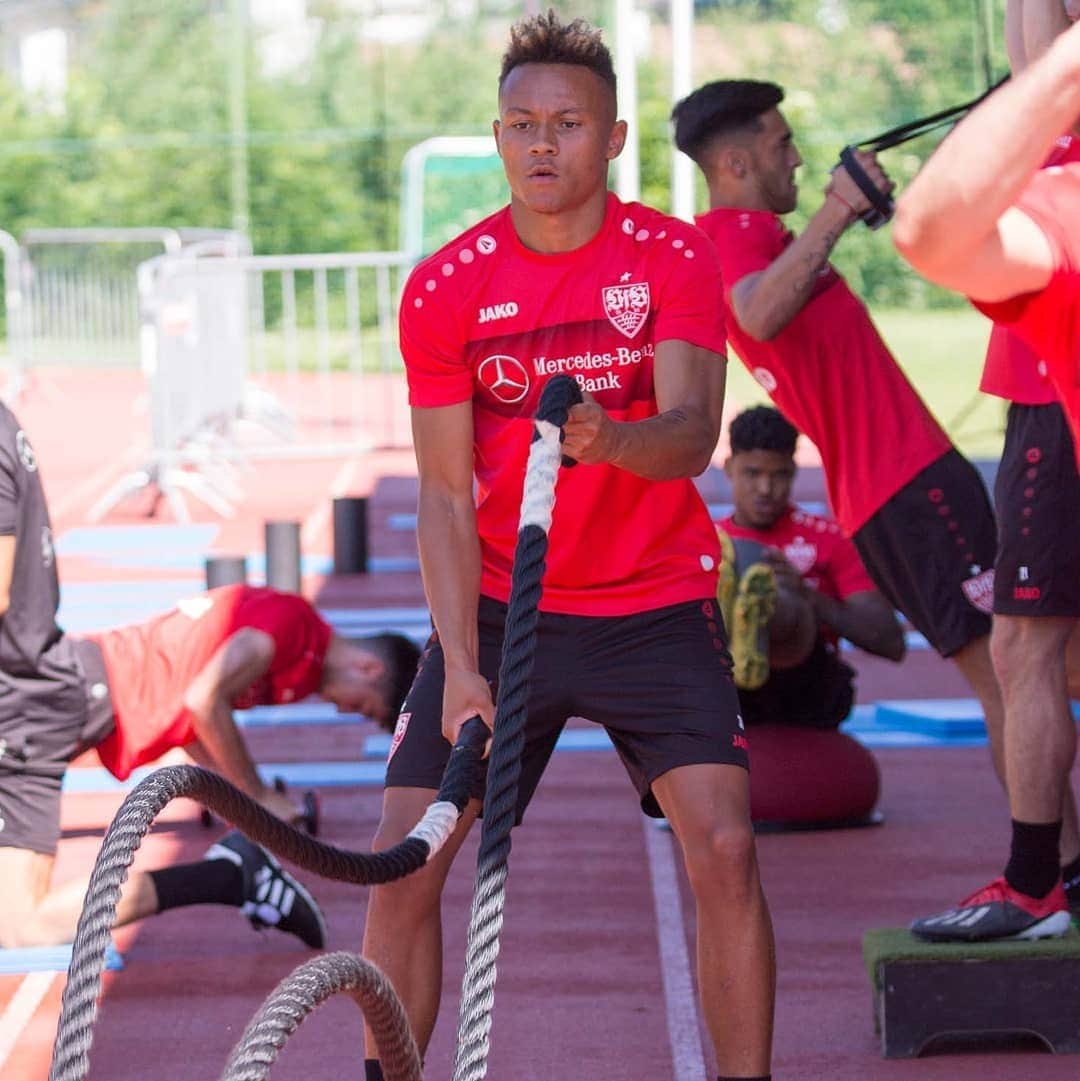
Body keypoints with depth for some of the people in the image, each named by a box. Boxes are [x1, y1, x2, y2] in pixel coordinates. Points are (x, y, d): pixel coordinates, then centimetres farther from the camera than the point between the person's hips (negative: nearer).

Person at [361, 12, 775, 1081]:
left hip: (654, 609, -1)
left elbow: (694, 432, -21)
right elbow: (444, 493, -8)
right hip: (499, 607, 1)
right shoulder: (444, 289, -7)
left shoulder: (673, 259, -9)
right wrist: (459, 667, -17)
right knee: (402, 862, -7)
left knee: (723, 850, -16)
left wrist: (612, 439, -45)